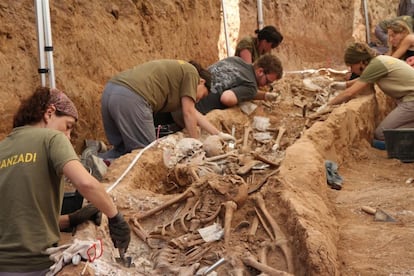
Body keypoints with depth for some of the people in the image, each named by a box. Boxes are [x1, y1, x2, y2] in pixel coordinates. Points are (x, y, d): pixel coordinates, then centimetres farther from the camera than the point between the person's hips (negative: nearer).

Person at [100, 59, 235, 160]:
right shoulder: (191, 71, 10)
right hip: (131, 98, -10)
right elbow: (188, 113, 5)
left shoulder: (176, 70, 35)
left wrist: (219, 134, 40)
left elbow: (194, 113, 37)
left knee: (123, 148, 21)